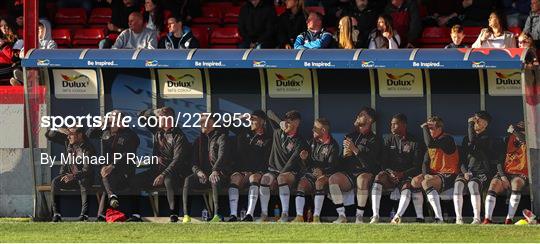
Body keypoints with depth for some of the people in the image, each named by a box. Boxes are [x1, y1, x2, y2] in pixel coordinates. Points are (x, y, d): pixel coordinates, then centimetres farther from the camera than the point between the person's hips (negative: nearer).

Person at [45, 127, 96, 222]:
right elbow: (49, 135, 8)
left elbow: (87, 170, -27)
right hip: (69, 176, 5)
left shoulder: (87, 149, -16)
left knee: (83, 181, -40)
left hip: (82, 177, -5)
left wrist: (74, 176, -45)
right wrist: (58, 130, -14)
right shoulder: (68, 142, 2)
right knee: (55, 182, -26)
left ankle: (84, 213, -43)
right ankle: (56, 213, -27)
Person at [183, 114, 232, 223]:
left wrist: (215, 171, -34)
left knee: (215, 180, -41)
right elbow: (194, 162, 11)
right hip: (203, 173, 4)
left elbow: (222, 156, -16)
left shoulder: (221, 137, 1)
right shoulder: (199, 140, 19)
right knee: (188, 180, -28)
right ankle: (186, 215, -35)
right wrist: (199, 172, -14)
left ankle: (217, 215, -48)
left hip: (220, 173, -4)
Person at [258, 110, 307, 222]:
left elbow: (292, 163, -15)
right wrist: (279, 122, 5)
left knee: (282, 178, -38)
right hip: (273, 170, 3)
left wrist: (278, 177, -23)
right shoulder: (278, 133, 10)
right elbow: (269, 113, 23)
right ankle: (264, 214, -34)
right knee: (265, 178, -31)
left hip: (290, 172, -3)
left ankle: (285, 215, -40)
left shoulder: (299, 142, -5)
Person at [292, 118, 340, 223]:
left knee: (320, 181, -37)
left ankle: (316, 216, -40)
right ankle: (299, 216, -36)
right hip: (311, 173, 4)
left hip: (325, 174, -4)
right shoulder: (313, 142, 16)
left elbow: (332, 166, -9)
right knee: (302, 183, -28)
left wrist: (322, 171, -27)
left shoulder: (333, 145, 0)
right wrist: (305, 159, -3)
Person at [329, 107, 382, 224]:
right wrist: (344, 155, -1)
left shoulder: (374, 140, 4)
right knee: (333, 179, -27)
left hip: (365, 172, -4)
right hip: (348, 173, 4)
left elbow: (370, 164, -11)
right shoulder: (350, 136, 21)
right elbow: (340, 163, 22)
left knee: (362, 179, -40)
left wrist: (355, 150, -16)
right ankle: (341, 215, -28)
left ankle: (360, 216, -30)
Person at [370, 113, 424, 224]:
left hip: (406, 175, -2)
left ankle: (397, 217, -54)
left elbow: (417, 166, -1)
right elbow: (383, 161, 10)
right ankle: (375, 216, -40)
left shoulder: (414, 142, 5)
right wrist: (389, 172, -12)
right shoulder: (387, 139, 15)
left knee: (407, 187, -36)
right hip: (390, 173, 2)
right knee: (379, 178, -31)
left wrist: (403, 174, -18)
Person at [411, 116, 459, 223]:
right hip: (434, 174, 9)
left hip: (448, 175, -9)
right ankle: (419, 217, -7)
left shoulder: (447, 139, -12)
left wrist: (424, 128, -14)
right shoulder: (432, 142, 16)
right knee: (415, 181, -12)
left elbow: (430, 143, -29)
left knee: (426, 182, -33)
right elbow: (425, 162, 14)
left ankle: (439, 218, -40)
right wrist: (426, 174, -7)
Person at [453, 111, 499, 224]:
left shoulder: (489, 140, 2)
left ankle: (477, 218, -37)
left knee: (473, 184, -35)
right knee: (458, 183, -27)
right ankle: (458, 218, -29)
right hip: (468, 171, 5)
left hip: (482, 172, -5)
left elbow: (473, 140, -15)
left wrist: (470, 124, -3)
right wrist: (465, 171, -1)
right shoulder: (467, 139, 21)